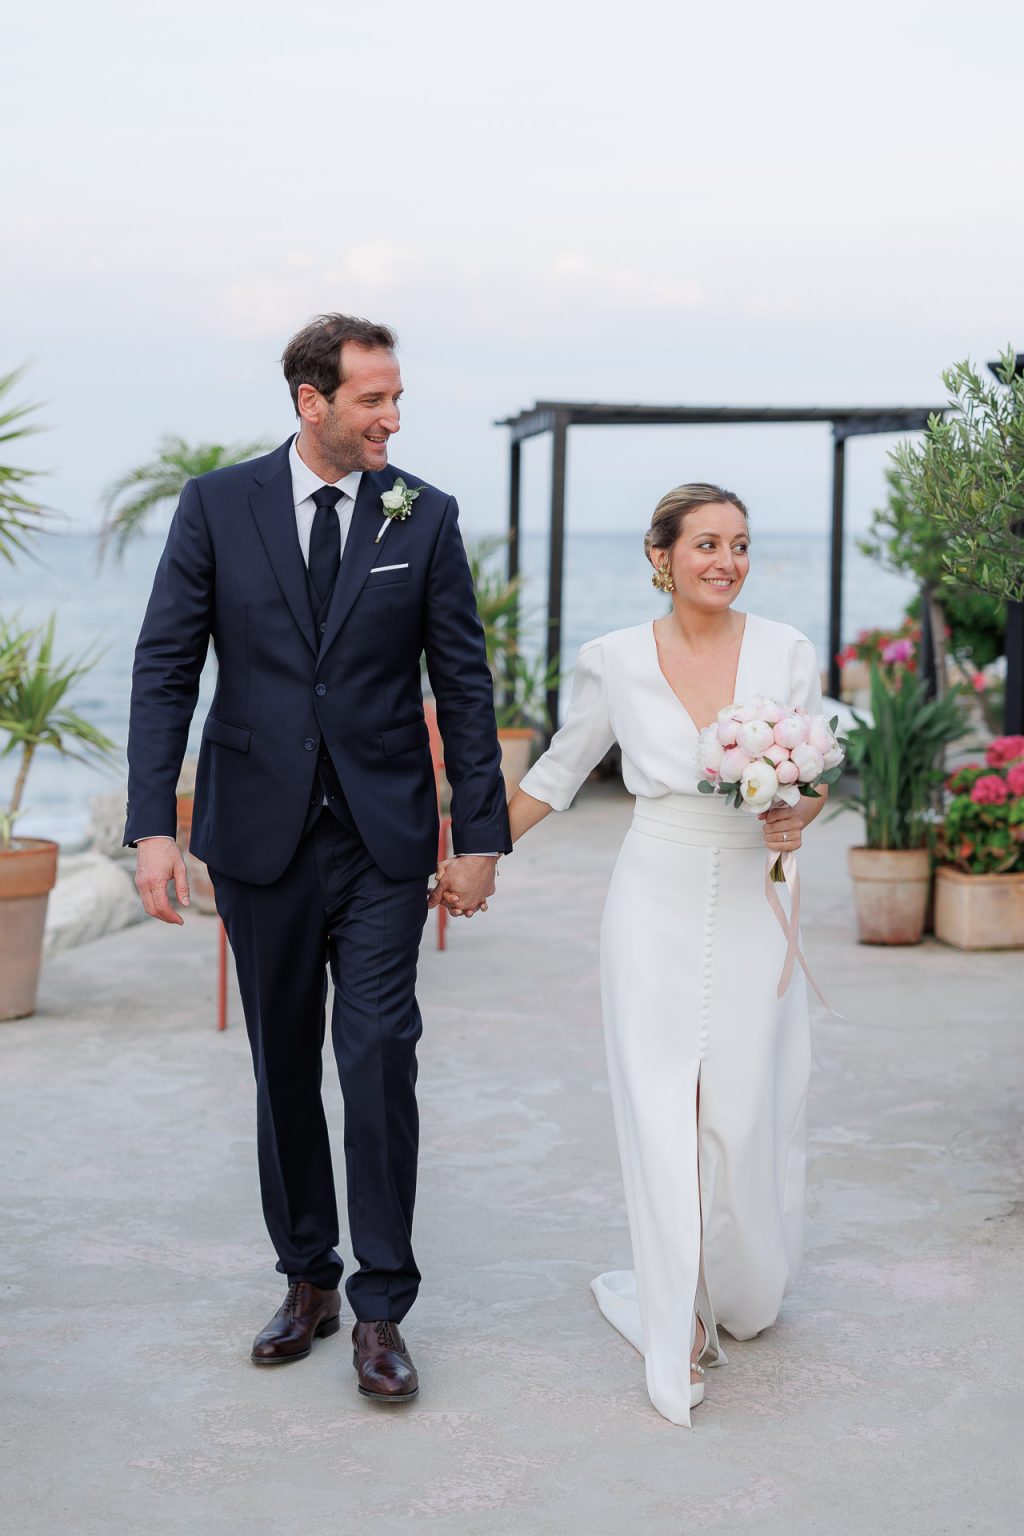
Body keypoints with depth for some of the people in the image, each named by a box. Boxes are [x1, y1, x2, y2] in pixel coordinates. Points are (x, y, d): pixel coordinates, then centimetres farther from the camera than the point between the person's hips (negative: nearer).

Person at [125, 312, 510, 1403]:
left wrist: (481, 834, -1)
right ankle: (307, 1281, 26)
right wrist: (153, 826, -10)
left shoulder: (425, 517, 1)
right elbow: (164, 668, -2)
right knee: (283, 1066, 11)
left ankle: (380, 1311, 3)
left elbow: (463, 682, 3)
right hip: (259, 833, 1)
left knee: (379, 1060, -7)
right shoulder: (217, 506, 0)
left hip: (382, 840, -1)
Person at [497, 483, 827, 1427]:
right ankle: (681, 1330, 7)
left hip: (753, 904, 1)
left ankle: (748, 1290, 31)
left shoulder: (787, 654, 0)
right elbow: (559, 773, 11)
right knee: (662, 1111, -3)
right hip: (657, 899, 0)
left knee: (745, 1112, 2)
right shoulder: (616, 663, -1)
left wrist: (796, 820, -12)